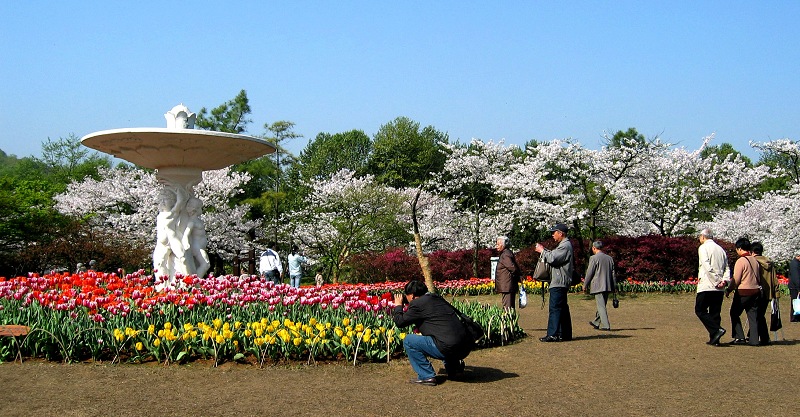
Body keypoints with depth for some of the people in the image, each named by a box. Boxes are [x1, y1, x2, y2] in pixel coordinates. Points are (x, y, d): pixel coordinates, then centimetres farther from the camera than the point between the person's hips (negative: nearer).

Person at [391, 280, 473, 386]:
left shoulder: (418, 303, -4)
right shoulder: (437, 298, 20)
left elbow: (400, 322, 2)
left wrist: (398, 306, 20)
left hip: (449, 348, -9)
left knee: (408, 340, 2)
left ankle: (427, 376, 2)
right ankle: (454, 367, 28)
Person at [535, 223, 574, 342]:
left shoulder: (565, 246, -14)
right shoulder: (564, 245, 21)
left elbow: (552, 259, -21)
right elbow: (554, 257, 22)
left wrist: (542, 251, -7)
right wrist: (544, 250, 12)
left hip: (559, 283, -11)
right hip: (560, 282, 11)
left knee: (555, 308, -12)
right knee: (562, 308, 12)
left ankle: (553, 334, -13)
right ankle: (565, 334, 16)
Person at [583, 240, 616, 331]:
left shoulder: (594, 258, -9)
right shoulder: (610, 258, 10)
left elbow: (589, 273, -8)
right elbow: (613, 273, 12)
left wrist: (585, 285, 1)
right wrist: (614, 286, 16)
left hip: (598, 286, -7)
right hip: (608, 285, 7)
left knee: (601, 306, -5)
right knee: (601, 305, 16)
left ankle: (606, 326, -10)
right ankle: (596, 323, 29)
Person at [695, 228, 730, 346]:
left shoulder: (703, 248, -4)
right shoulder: (721, 249, 17)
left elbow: (707, 266, -15)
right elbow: (727, 268, 9)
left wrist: (716, 281, -13)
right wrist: (724, 280, -3)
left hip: (707, 286, -7)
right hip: (719, 288, 7)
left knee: (700, 310, -1)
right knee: (715, 312, 10)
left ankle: (717, 330, -17)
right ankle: (714, 339, 7)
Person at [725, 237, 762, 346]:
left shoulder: (741, 261, -13)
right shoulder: (755, 261, 9)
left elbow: (736, 279, -12)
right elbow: (758, 277, 14)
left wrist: (728, 290, 0)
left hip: (743, 292, -6)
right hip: (755, 292, 6)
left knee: (734, 314, 8)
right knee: (753, 316, 7)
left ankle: (739, 337, 2)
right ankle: (754, 340, 4)